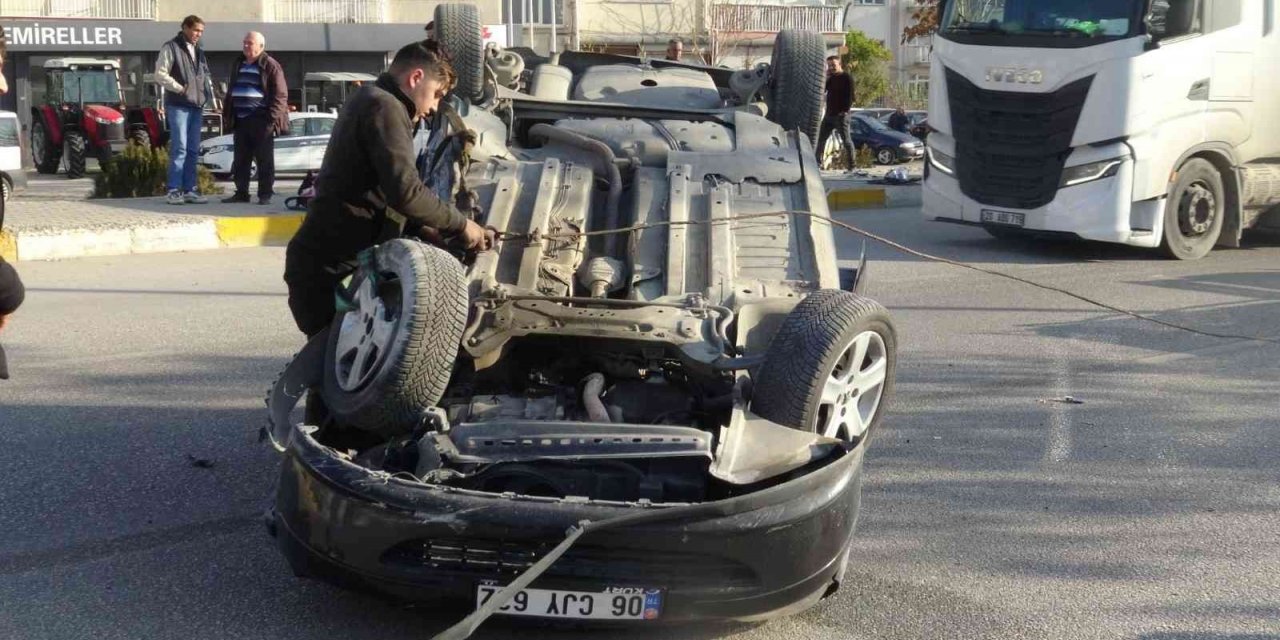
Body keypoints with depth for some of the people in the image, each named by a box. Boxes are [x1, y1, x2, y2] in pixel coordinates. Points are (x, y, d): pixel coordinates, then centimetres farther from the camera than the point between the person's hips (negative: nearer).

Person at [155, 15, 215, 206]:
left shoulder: (199, 51, 18)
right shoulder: (171, 48, -4)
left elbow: (205, 74, 27)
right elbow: (160, 74, -10)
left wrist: (209, 90, 10)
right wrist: (179, 88, -15)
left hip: (196, 106, 7)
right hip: (178, 105, -7)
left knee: (193, 150, 7)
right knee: (179, 148, -10)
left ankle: (189, 190, 12)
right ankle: (174, 190, -8)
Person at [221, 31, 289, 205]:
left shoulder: (270, 66, -5)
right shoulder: (238, 64, 17)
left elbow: (280, 94, -9)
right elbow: (231, 91, 24)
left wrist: (272, 117, -17)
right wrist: (227, 113, 15)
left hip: (260, 120, -7)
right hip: (240, 120, 7)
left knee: (264, 160, -1)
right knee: (240, 160, 9)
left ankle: (265, 194, 3)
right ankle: (241, 192, 16)